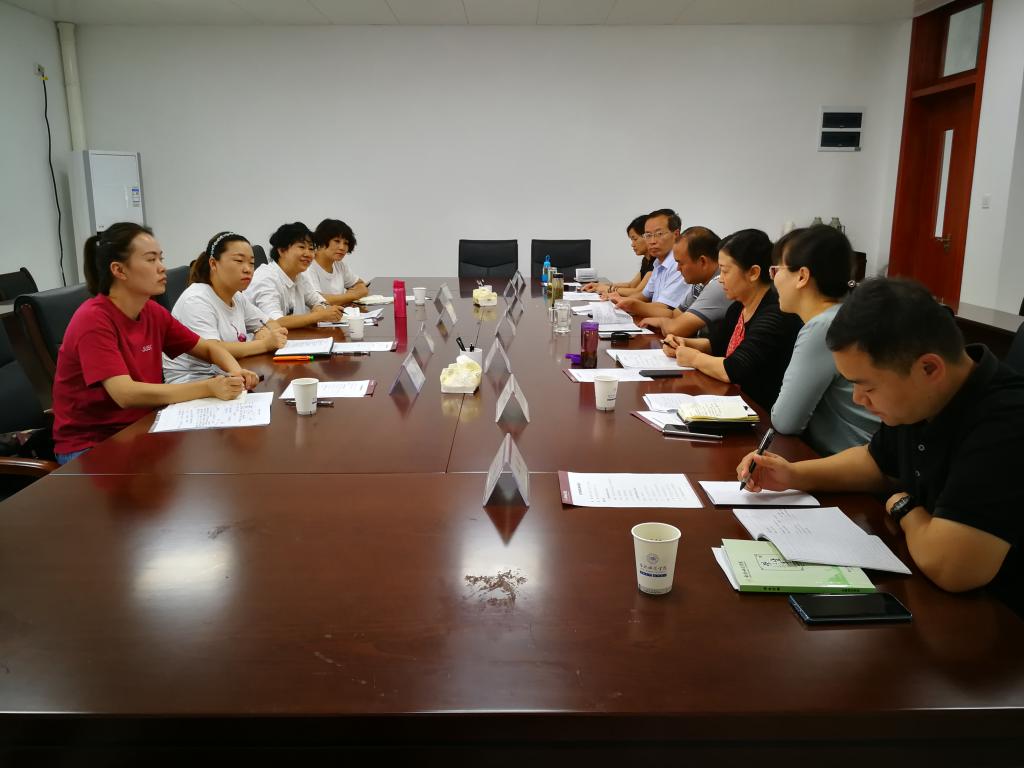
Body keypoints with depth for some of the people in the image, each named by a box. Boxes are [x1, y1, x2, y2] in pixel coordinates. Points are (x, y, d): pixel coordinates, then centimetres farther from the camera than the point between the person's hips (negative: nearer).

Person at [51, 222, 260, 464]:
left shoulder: (153, 312, 1)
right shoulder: (93, 319, -19)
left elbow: (208, 347, 12)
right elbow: (126, 394, -30)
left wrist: (235, 372, -11)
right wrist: (209, 388, -35)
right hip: (88, 447, -7)